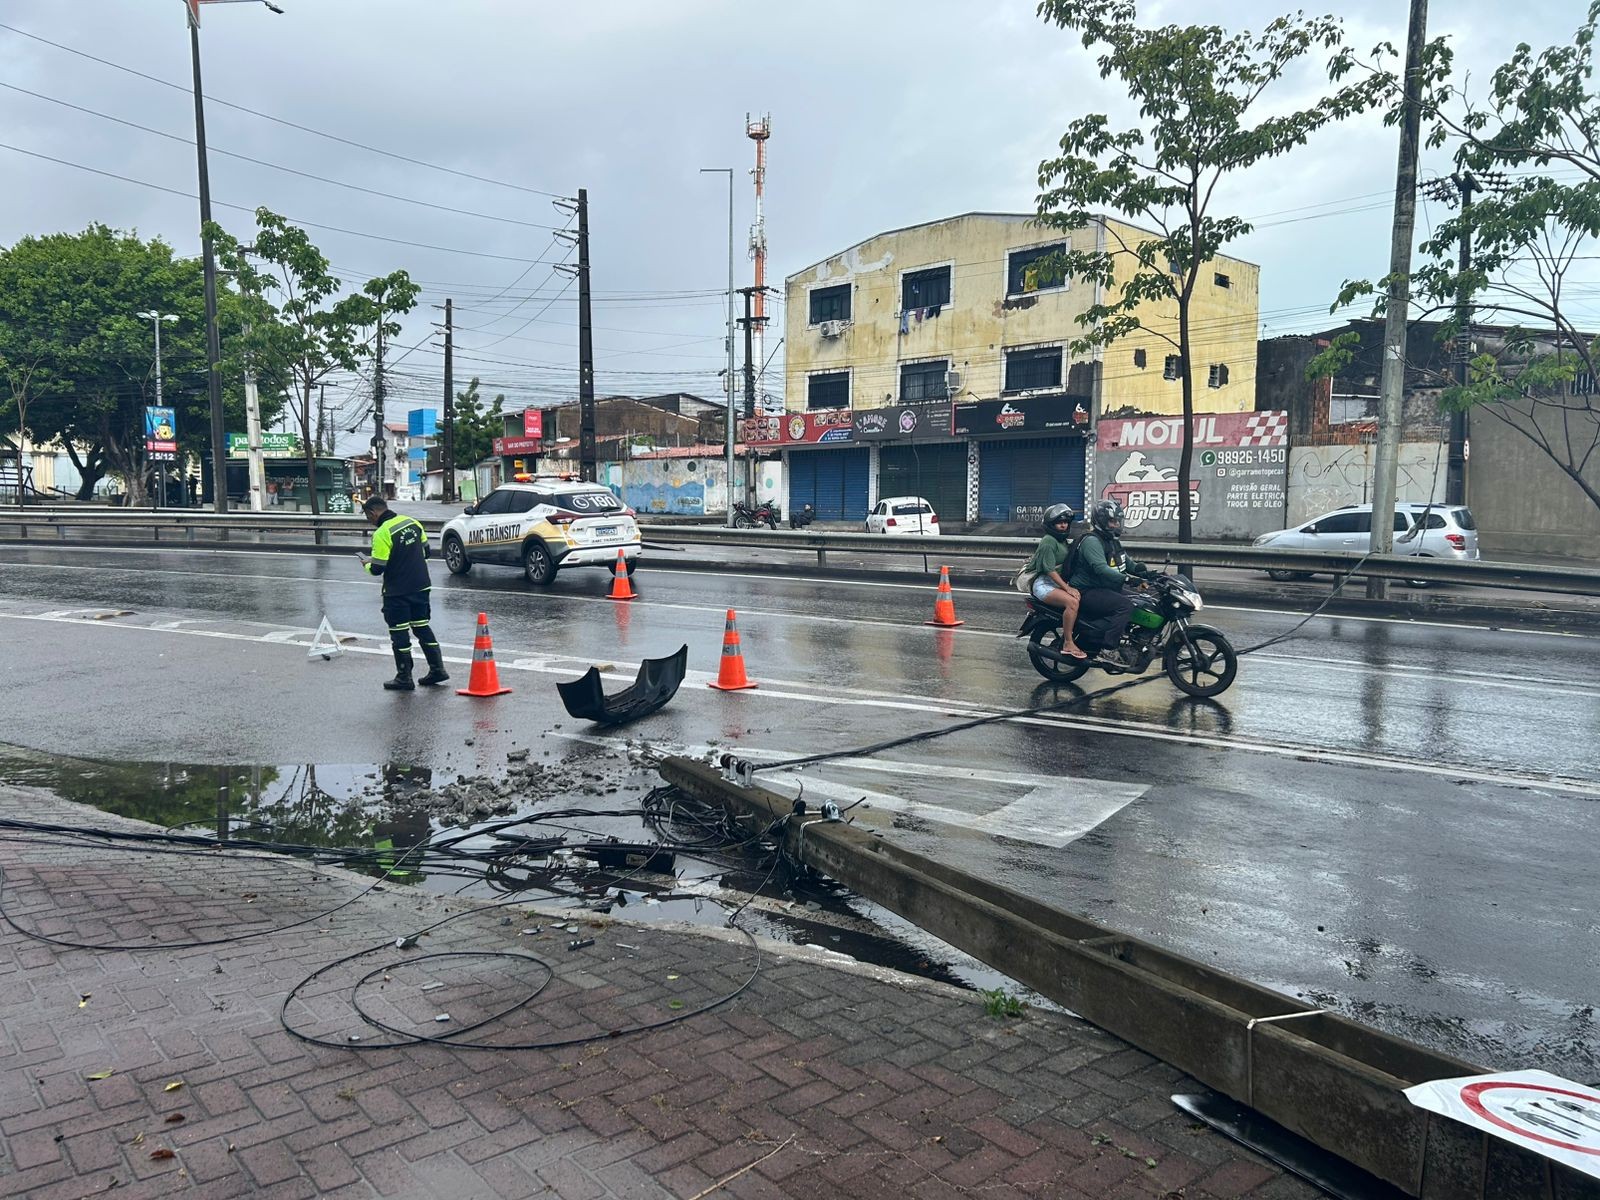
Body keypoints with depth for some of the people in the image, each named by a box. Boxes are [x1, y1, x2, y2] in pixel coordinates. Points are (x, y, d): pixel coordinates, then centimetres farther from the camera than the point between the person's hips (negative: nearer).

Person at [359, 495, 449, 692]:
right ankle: (437, 669, 16)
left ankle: (404, 678, 11)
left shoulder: (382, 534, -18)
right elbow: (425, 552, 11)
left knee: (399, 632, 4)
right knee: (422, 626, 16)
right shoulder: (412, 522, 3)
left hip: (397, 592, -7)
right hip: (421, 586, 7)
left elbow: (377, 569, -16)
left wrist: (367, 564, 5)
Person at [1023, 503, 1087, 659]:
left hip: (1056, 582, 9)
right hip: (1043, 584, -9)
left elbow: (1066, 565, 19)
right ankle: (1068, 645, -25)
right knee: (1072, 602, -30)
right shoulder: (1048, 541, -12)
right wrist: (1067, 587, -23)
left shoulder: (1063, 541, 17)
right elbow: (1050, 570, -19)